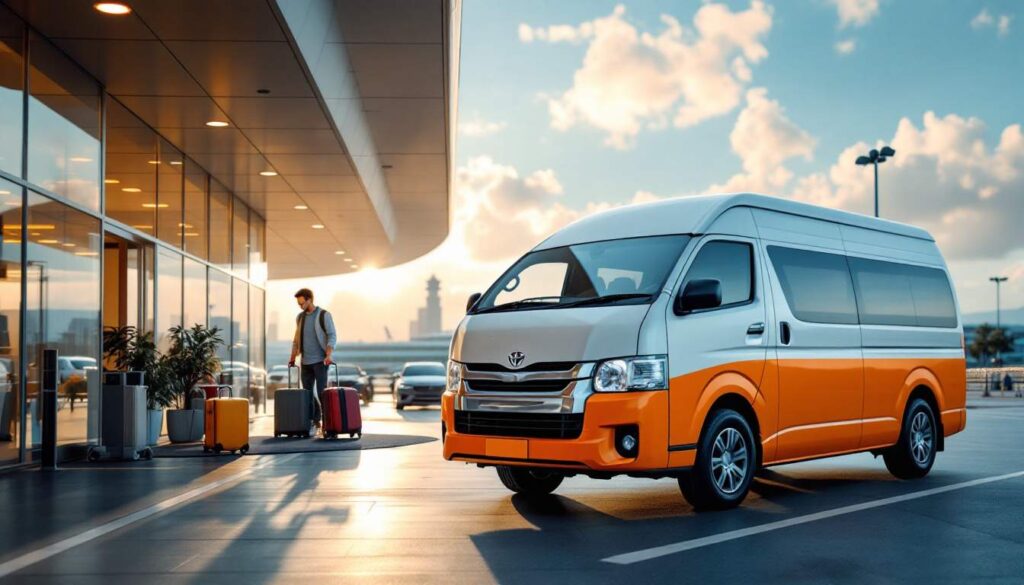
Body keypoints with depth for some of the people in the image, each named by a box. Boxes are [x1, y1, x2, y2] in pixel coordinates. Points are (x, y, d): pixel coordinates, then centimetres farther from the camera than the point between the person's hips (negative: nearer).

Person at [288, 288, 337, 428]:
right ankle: (314, 420, 12)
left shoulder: (323, 315, -5)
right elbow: (296, 339, 19)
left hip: (320, 360, -6)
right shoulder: (300, 317, 13)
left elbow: (332, 335, -10)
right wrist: (292, 358, 13)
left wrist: (328, 355, -22)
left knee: (321, 391, -9)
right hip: (305, 361, 6)